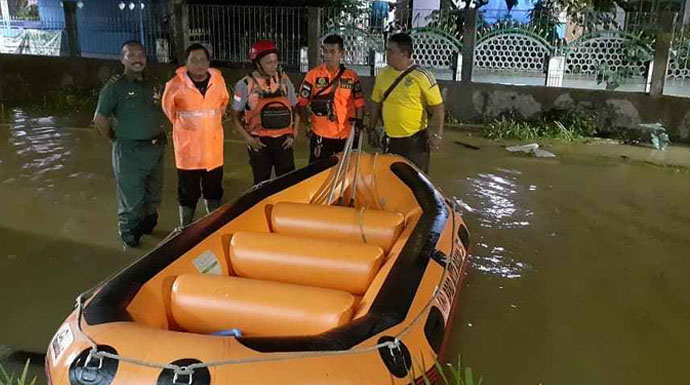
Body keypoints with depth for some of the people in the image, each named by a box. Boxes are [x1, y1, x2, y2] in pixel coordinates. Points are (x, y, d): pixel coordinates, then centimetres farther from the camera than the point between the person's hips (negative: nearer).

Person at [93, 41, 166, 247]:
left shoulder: (153, 85, 7)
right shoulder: (115, 86, -9)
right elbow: (100, 119, -8)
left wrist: (158, 135, 7)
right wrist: (116, 138, -2)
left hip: (156, 148, 6)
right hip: (129, 152, -6)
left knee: (153, 194, 19)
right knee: (131, 197, 2)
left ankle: (148, 226, 38)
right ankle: (129, 234, 19)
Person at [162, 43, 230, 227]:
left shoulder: (218, 80, -2)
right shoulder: (176, 84, -12)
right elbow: (167, 108, 4)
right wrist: (179, 123, 11)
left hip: (214, 148, 3)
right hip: (188, 150, -3)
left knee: (214, 191, 18)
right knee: (188, 193, 6)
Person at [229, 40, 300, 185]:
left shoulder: (284, 80, 4)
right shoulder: (245, 84, -5)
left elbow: (296, 109, 13)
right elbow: (235, 116, 1)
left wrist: (293, 134, 2)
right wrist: (248, 139, -9)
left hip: (283, 141, 2)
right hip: (259, 143, -2)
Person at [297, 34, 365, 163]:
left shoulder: (352, 76, 1)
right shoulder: (313, 75, -4)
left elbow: (359, 104, 8)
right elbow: (302, 103, 0)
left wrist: (359, 125, 4)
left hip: (347, 135, 2)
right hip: (321, 135, -2)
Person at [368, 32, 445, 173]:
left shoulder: (422, 76, -13)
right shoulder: (383, 75, 3)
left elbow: (437, 107, -11)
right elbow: (377, 104, 15)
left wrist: (437, 134, -16)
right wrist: (372, 128, 16)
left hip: (415, 139, -5)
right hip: (390, 139, 5)